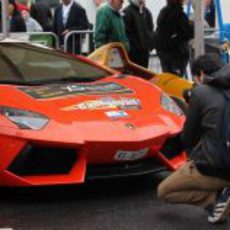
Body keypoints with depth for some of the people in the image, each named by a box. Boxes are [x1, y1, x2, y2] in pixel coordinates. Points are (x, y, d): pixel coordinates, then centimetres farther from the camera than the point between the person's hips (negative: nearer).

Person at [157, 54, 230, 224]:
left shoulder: (200, 92, -7)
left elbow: (188, 138, 1)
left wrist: (190, 145, 23)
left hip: (213, 168, -6)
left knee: (163, 191, 14)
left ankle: (215, 197, -5)